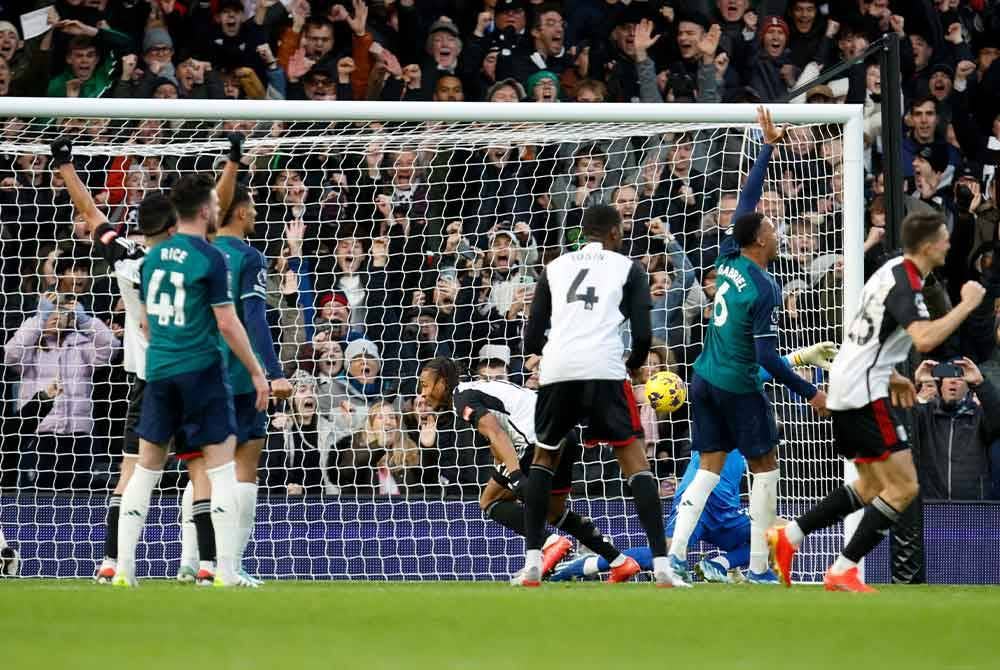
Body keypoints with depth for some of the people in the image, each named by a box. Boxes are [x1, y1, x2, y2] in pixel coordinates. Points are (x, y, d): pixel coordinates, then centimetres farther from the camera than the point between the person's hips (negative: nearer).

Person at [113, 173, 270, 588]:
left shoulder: (154, 256, 9)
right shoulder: (209, 259, -11)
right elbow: (227, 323, -11)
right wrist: (257, 372, -3)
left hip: (158, 371, 6)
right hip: (201, 369, -6)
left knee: (146, 466, 11)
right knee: (221, 465, -2)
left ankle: (124, 568, 8)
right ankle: (226, 571, -7)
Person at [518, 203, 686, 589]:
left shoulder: (555, 268, 22)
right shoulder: (627, 268, 14)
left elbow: (532, 337, 18)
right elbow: (643, 335, 5)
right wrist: (633, 364, 25)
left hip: (557, 369, 3)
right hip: (604, 369, -2)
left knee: (544, 456, 23)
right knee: (634, 459, 4)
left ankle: (532, 563, 13)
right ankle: (661, 564, -10)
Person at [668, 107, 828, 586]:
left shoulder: (729, 261, 1)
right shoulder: (764, 290, -19)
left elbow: (746, 200, 13)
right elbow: (767, 357, -20)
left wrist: (768, 146, 18)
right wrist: (809, 393, -14)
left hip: (704, 381, 7)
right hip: (738, 388, -7)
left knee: (710, 468, 9)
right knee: (764, 469, 6)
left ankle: (676, 554, -4)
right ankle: (758, 568, 5)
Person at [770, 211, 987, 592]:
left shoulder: (892, 271, 13)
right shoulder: (905, 286, -18)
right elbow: (924, 339, -34)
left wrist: (889, 376, 24)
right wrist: (966, 305, -24)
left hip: (846, 387, 10)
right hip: (865, 394, -10)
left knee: (872, 485, 20)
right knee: (904, 487, -9)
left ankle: (788, 536, 18)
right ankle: (842, 572, -9)